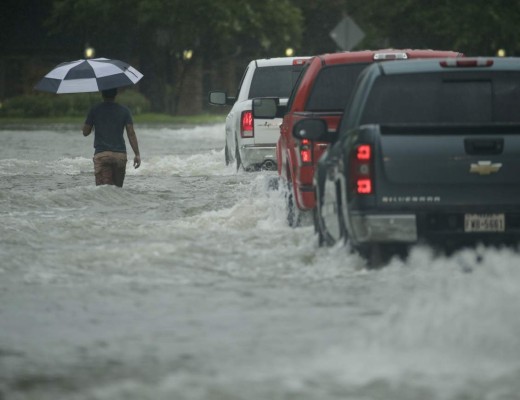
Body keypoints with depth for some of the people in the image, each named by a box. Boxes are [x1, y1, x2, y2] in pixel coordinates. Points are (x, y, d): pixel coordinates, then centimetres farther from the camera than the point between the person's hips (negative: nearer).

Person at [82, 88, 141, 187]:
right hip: (120, 155, 2)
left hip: (101, 154, -2)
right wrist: (137, 154, 0)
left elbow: (85, 132, 8)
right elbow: (131, 134, -1)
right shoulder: (124, 111, 4)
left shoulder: (94, 110, 2)